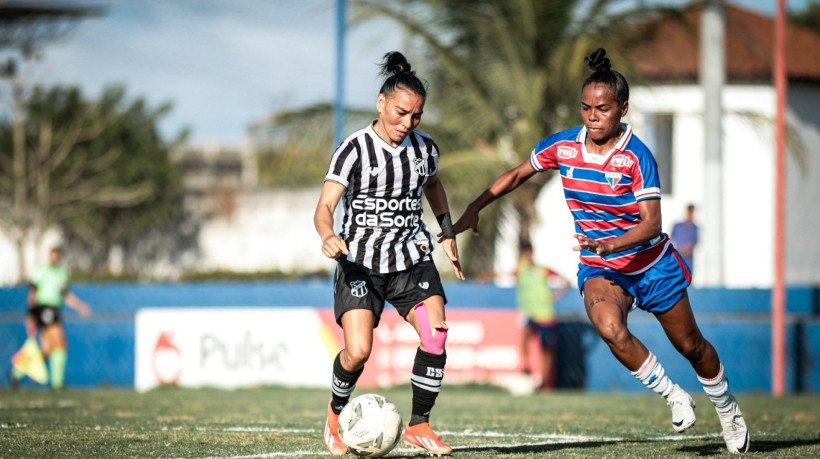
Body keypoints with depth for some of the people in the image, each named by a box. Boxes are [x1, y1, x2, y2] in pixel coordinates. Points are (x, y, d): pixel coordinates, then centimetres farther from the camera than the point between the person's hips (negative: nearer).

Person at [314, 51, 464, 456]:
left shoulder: (424, 148, 3)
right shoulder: (355, 149, -12)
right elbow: (324, 207, -20)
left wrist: (448, 234, 22)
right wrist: (328, 237, -41)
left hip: (412, 259, 4)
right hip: (361, 261, -4)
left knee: (436, 333, -18)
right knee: (358, 350, -18)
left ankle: (419, 425, -3)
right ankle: (336, 411, 15)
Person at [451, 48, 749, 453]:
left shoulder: (636, 156, -22)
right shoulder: (562, 146, -9)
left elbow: (651, 223, -27)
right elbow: (517, 174, 9)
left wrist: (607, 245, -41)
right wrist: (475, 208, 2)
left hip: (651, 262, -2)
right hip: (600, 269, 2)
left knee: (690, 346, 12)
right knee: (610, 328, -30)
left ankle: (727, 409, 42)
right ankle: (674, 398, -10)